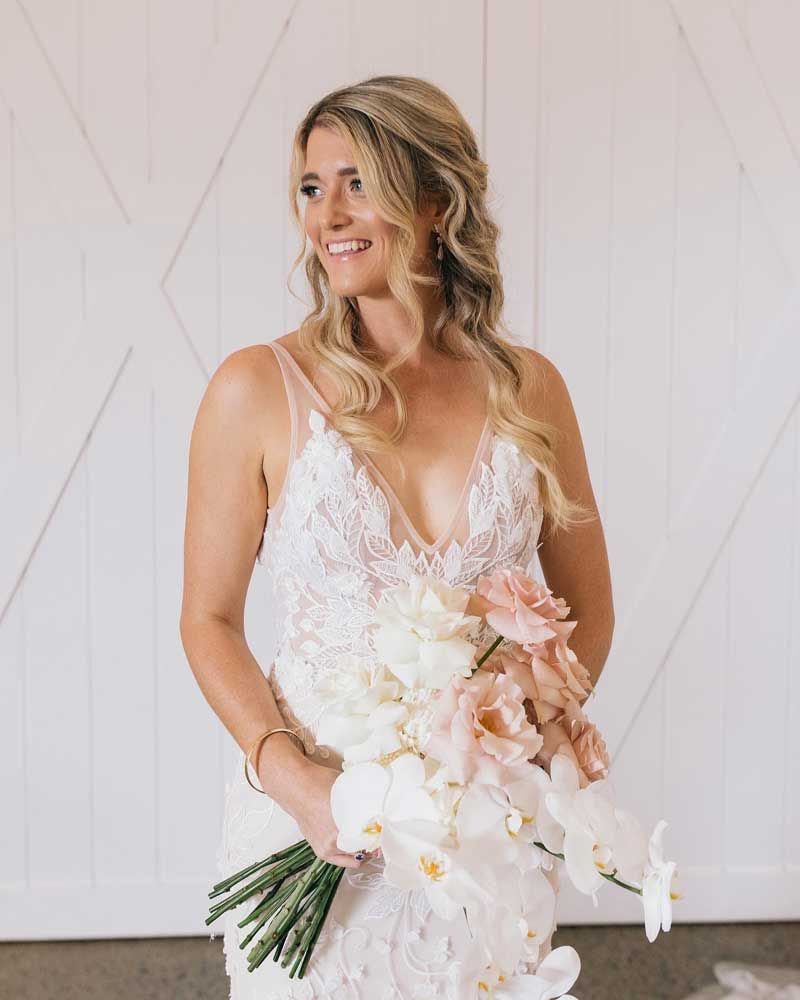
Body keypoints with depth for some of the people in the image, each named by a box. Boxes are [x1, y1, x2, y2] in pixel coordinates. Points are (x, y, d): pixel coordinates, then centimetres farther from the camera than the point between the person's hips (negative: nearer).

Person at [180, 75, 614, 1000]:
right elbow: (210, 621, -4)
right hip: (313, 813, -2)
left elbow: (586, 608, 6)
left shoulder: (527, 388, -3)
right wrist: (288, 773, -17)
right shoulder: (257, 390, -9)